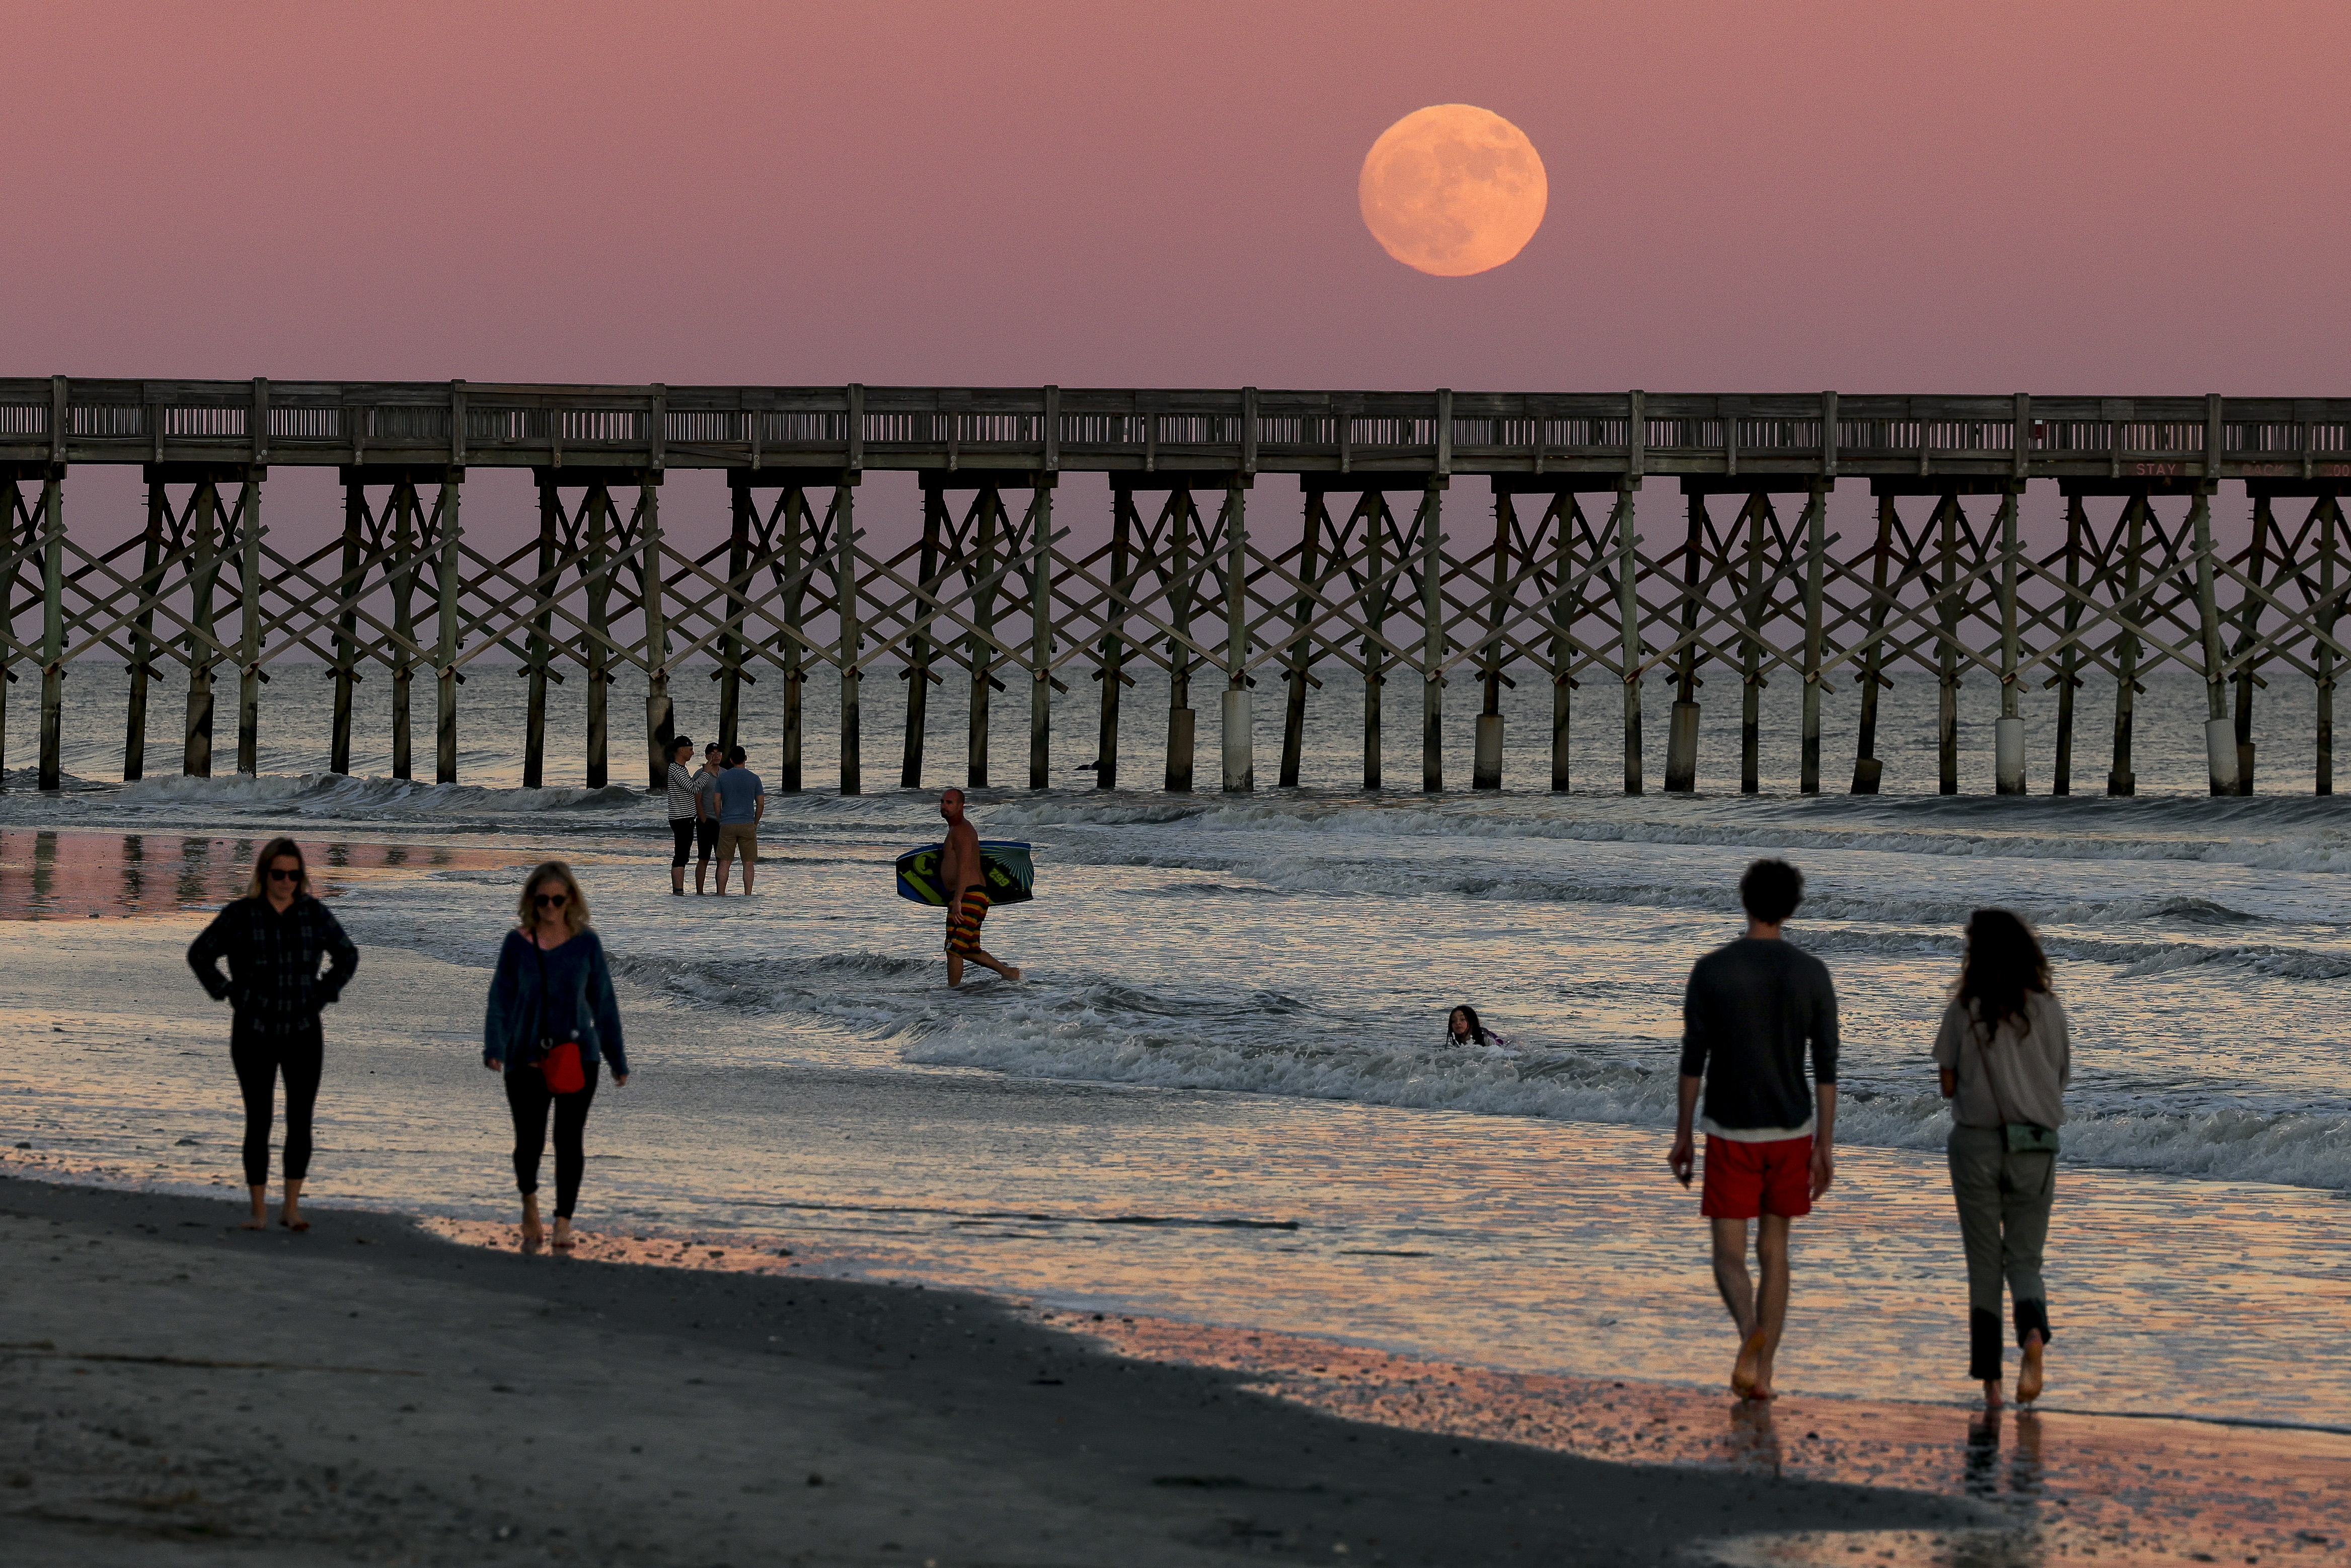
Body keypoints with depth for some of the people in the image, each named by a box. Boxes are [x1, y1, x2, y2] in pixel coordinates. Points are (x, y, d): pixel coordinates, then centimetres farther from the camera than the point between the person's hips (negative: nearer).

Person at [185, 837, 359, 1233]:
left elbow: (347, 956, 15)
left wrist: (323, 995, 4)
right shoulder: (240, 915, -5)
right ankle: (259, 1212, 7)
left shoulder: (315, 914, 1)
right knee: (258, 1123, 0)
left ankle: (292, 1209, 9)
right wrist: (229, 995, -2)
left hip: (304, 1035, 2)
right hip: (254, 1035, -2)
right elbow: (200, 954, 5)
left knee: (301, 1122, -1)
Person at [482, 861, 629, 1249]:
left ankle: (564, 1222, 5)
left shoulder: (586, 943, 2)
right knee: (529, 1141, 1)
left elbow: (604, 1002, 8)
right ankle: (529, 1201, 31)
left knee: (570, 1140, -4)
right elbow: (501, 998, 1)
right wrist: (494, 1048, -13)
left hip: (577, 1056, 0)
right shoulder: (517, 944, 1)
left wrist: (618, 1060, 11)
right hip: (527, 1059, 0)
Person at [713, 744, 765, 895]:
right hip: (747, 825, -1)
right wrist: (755, 824, 13)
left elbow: (717, 803, 3)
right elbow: (761, 804, 2)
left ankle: (721, 896, 4)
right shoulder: (754, 778, 1)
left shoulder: (722, 778, 2)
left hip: (727, 825, 1)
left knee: (724, 862, 5)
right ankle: (747, 896, -3)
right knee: (748, 863, 3)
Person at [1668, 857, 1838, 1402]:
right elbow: (1827, 1067, -4)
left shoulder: (1710, 971, -9)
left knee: (1729, 1255, 2)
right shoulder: (1812, 974, -4)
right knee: (1774, 1249, 14)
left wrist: (1682, 1138, 3)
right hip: (1792, 1132, 2)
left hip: (1730, 1133, -2)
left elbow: (1693, 1060, -6)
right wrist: (1824, 1149, 1)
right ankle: (1763, 1372, 14)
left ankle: (1752, 1333, -28)